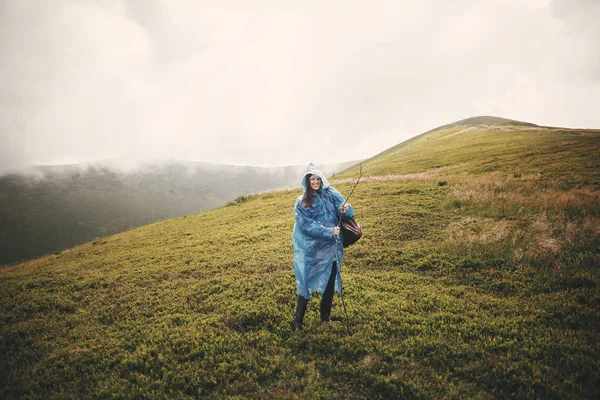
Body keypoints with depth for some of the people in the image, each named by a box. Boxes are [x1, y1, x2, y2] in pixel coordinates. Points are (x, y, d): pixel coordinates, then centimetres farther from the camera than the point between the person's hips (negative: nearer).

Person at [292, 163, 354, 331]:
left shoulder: (331, 194, 2)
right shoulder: (302, 203, -6)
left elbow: (347, 211, -1)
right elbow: (306, 225, -14)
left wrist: (346, 209, -25)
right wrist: (328, 231, -23)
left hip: (331, 248, 3)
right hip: (310, 250, -3)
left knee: (330, 282, 10)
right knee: (306, 284, 1)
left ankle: (325, 317, 28)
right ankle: (298, 322, 13)